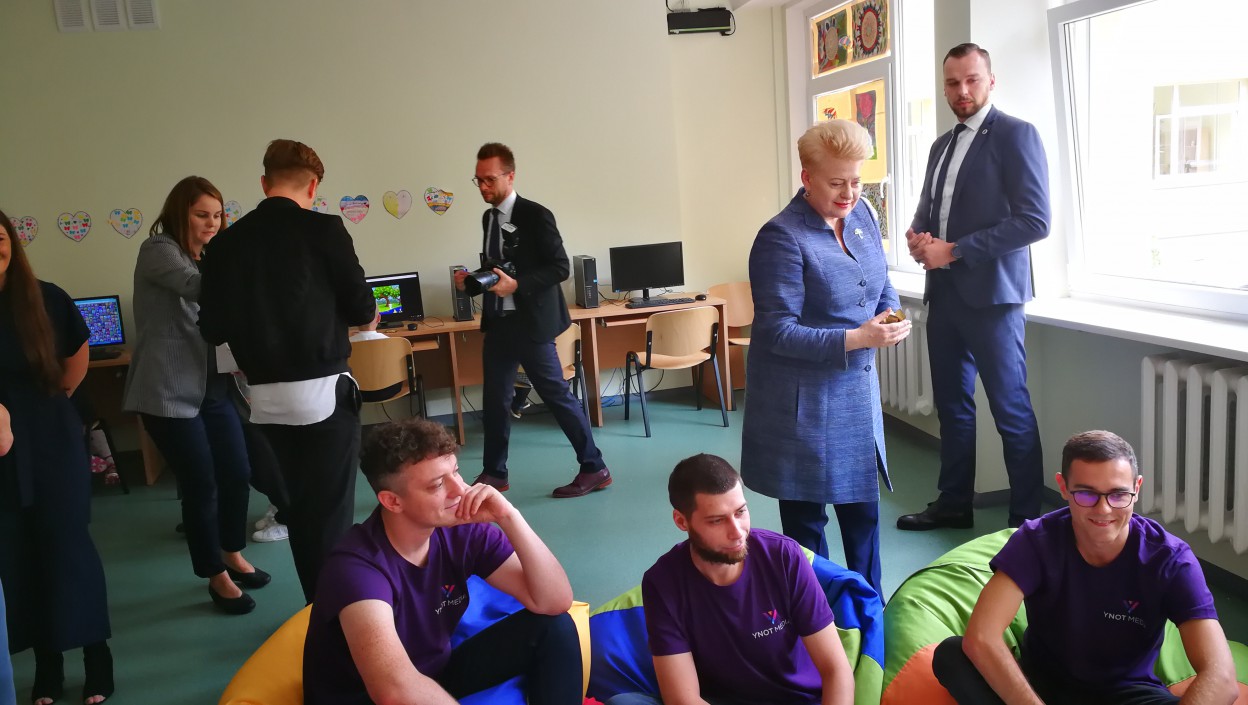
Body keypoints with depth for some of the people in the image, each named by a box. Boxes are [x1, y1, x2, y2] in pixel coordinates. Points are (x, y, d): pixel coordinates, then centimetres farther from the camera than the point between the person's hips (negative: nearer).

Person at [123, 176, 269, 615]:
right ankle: (217, 577, 15)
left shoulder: (207, 257, 17)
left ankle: (233, 555, 32)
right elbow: (196, 287, -27)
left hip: (213, 385, 7)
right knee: (201, 484, -2)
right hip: (170, 390, -7)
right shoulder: (158, 250, -8)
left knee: (237, 473, 10)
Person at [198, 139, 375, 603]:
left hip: (267, 397, 4)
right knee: (332, 510, 6)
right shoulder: (324, 229, -10)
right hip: (322, 389, -4)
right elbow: (362, 309, -7)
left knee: (300, 505, 18)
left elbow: (213, 329, 3)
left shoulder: (226, 243, 1)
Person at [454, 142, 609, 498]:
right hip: (497, 322, 7)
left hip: (530, 322, -7)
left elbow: (560, 267, -15)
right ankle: (494, 473, 25)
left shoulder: (535, 215, -12)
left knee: (557, 395, -2)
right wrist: (474, 279, 2)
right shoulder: (488, 218, 11)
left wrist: (516, 285, -25)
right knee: (494, 399, 11)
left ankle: (594, 468, 10)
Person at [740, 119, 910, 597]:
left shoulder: (861, 215, 4)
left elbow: (883, 286, 16)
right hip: (803, 401, -7)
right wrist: (856, 338, -26)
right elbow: (777, 331, -20)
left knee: (863, 507, 18)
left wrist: (892, 318, -7)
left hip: (858, 389, 7)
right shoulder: (782, 238, -18)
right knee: (805, 517, 7)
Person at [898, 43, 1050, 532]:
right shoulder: (942, 145, 17)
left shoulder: (1016, 135, -6)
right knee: (952, 404, 13)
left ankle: (1027, 519, 11)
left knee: (1011, 410, -1)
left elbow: (1035, 220, -16)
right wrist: (918, 236, -2)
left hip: (990, 293, -7)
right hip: (943, 292, 7)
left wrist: (953, 250, -18)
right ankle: (954, 504, 25)